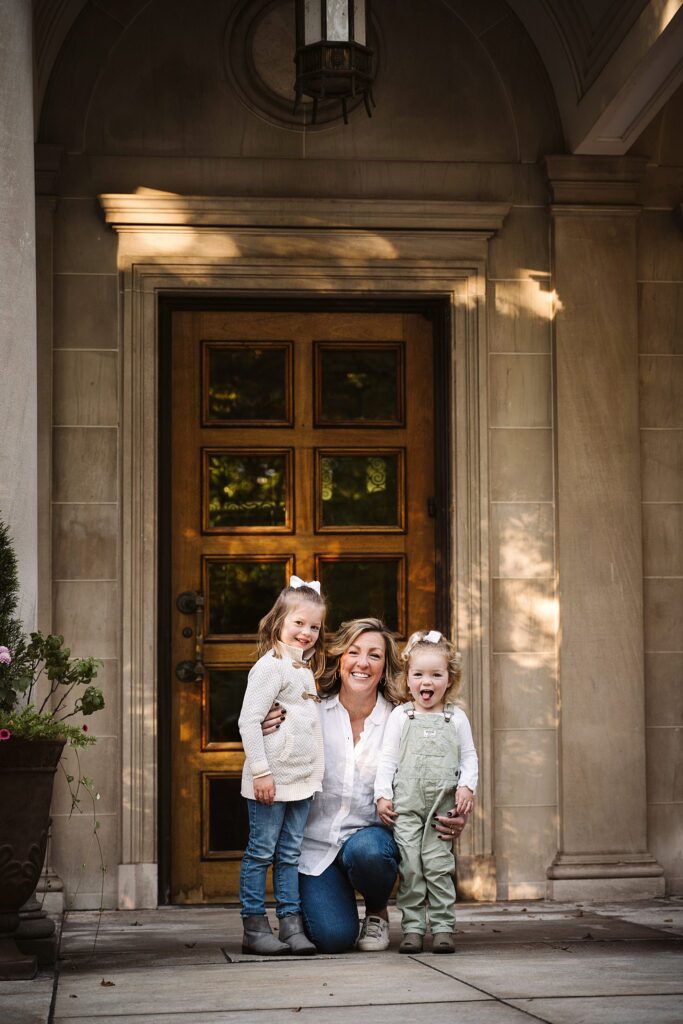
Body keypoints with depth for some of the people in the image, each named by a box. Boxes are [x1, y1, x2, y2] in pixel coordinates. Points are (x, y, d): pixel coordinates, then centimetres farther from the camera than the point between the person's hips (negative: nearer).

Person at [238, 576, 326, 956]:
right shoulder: (270, 666, -11)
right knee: (262, 852, -1)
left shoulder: (305, 669, 16)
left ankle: (291, 924, 13)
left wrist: (314, 773, 17)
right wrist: (260, 771, -20)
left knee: (290, 854, 10)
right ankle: (254, 927, 4)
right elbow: (249, 721, -17)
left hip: (301, 778, 8)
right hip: (271, 780, -8)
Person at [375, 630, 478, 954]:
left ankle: (442, 928, 3)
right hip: (405, 806, 0)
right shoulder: (400, 716, 6)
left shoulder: (456, 718, 9)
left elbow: (469, 757, 11)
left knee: (439, 866, -3)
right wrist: (382, 795, -3)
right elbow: (388, 758, 5)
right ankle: (413, 928, 4)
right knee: (409, 867, -2)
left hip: (442, 807, 0)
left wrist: (467, 787, -5)